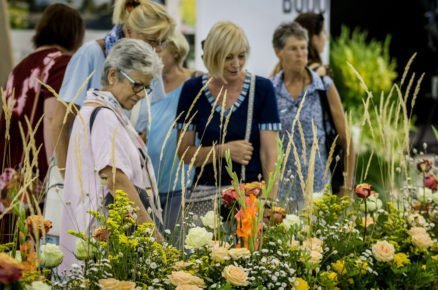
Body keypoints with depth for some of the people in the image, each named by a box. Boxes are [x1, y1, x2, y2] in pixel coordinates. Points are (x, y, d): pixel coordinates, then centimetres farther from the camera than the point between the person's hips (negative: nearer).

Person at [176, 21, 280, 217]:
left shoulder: (262, 89, -2)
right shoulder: (193, 90, 2)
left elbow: (269, 153, -5)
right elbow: (184, 152, 4)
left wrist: (271, 200, -15)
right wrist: (223, 150, -11)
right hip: (206, 195, 1)